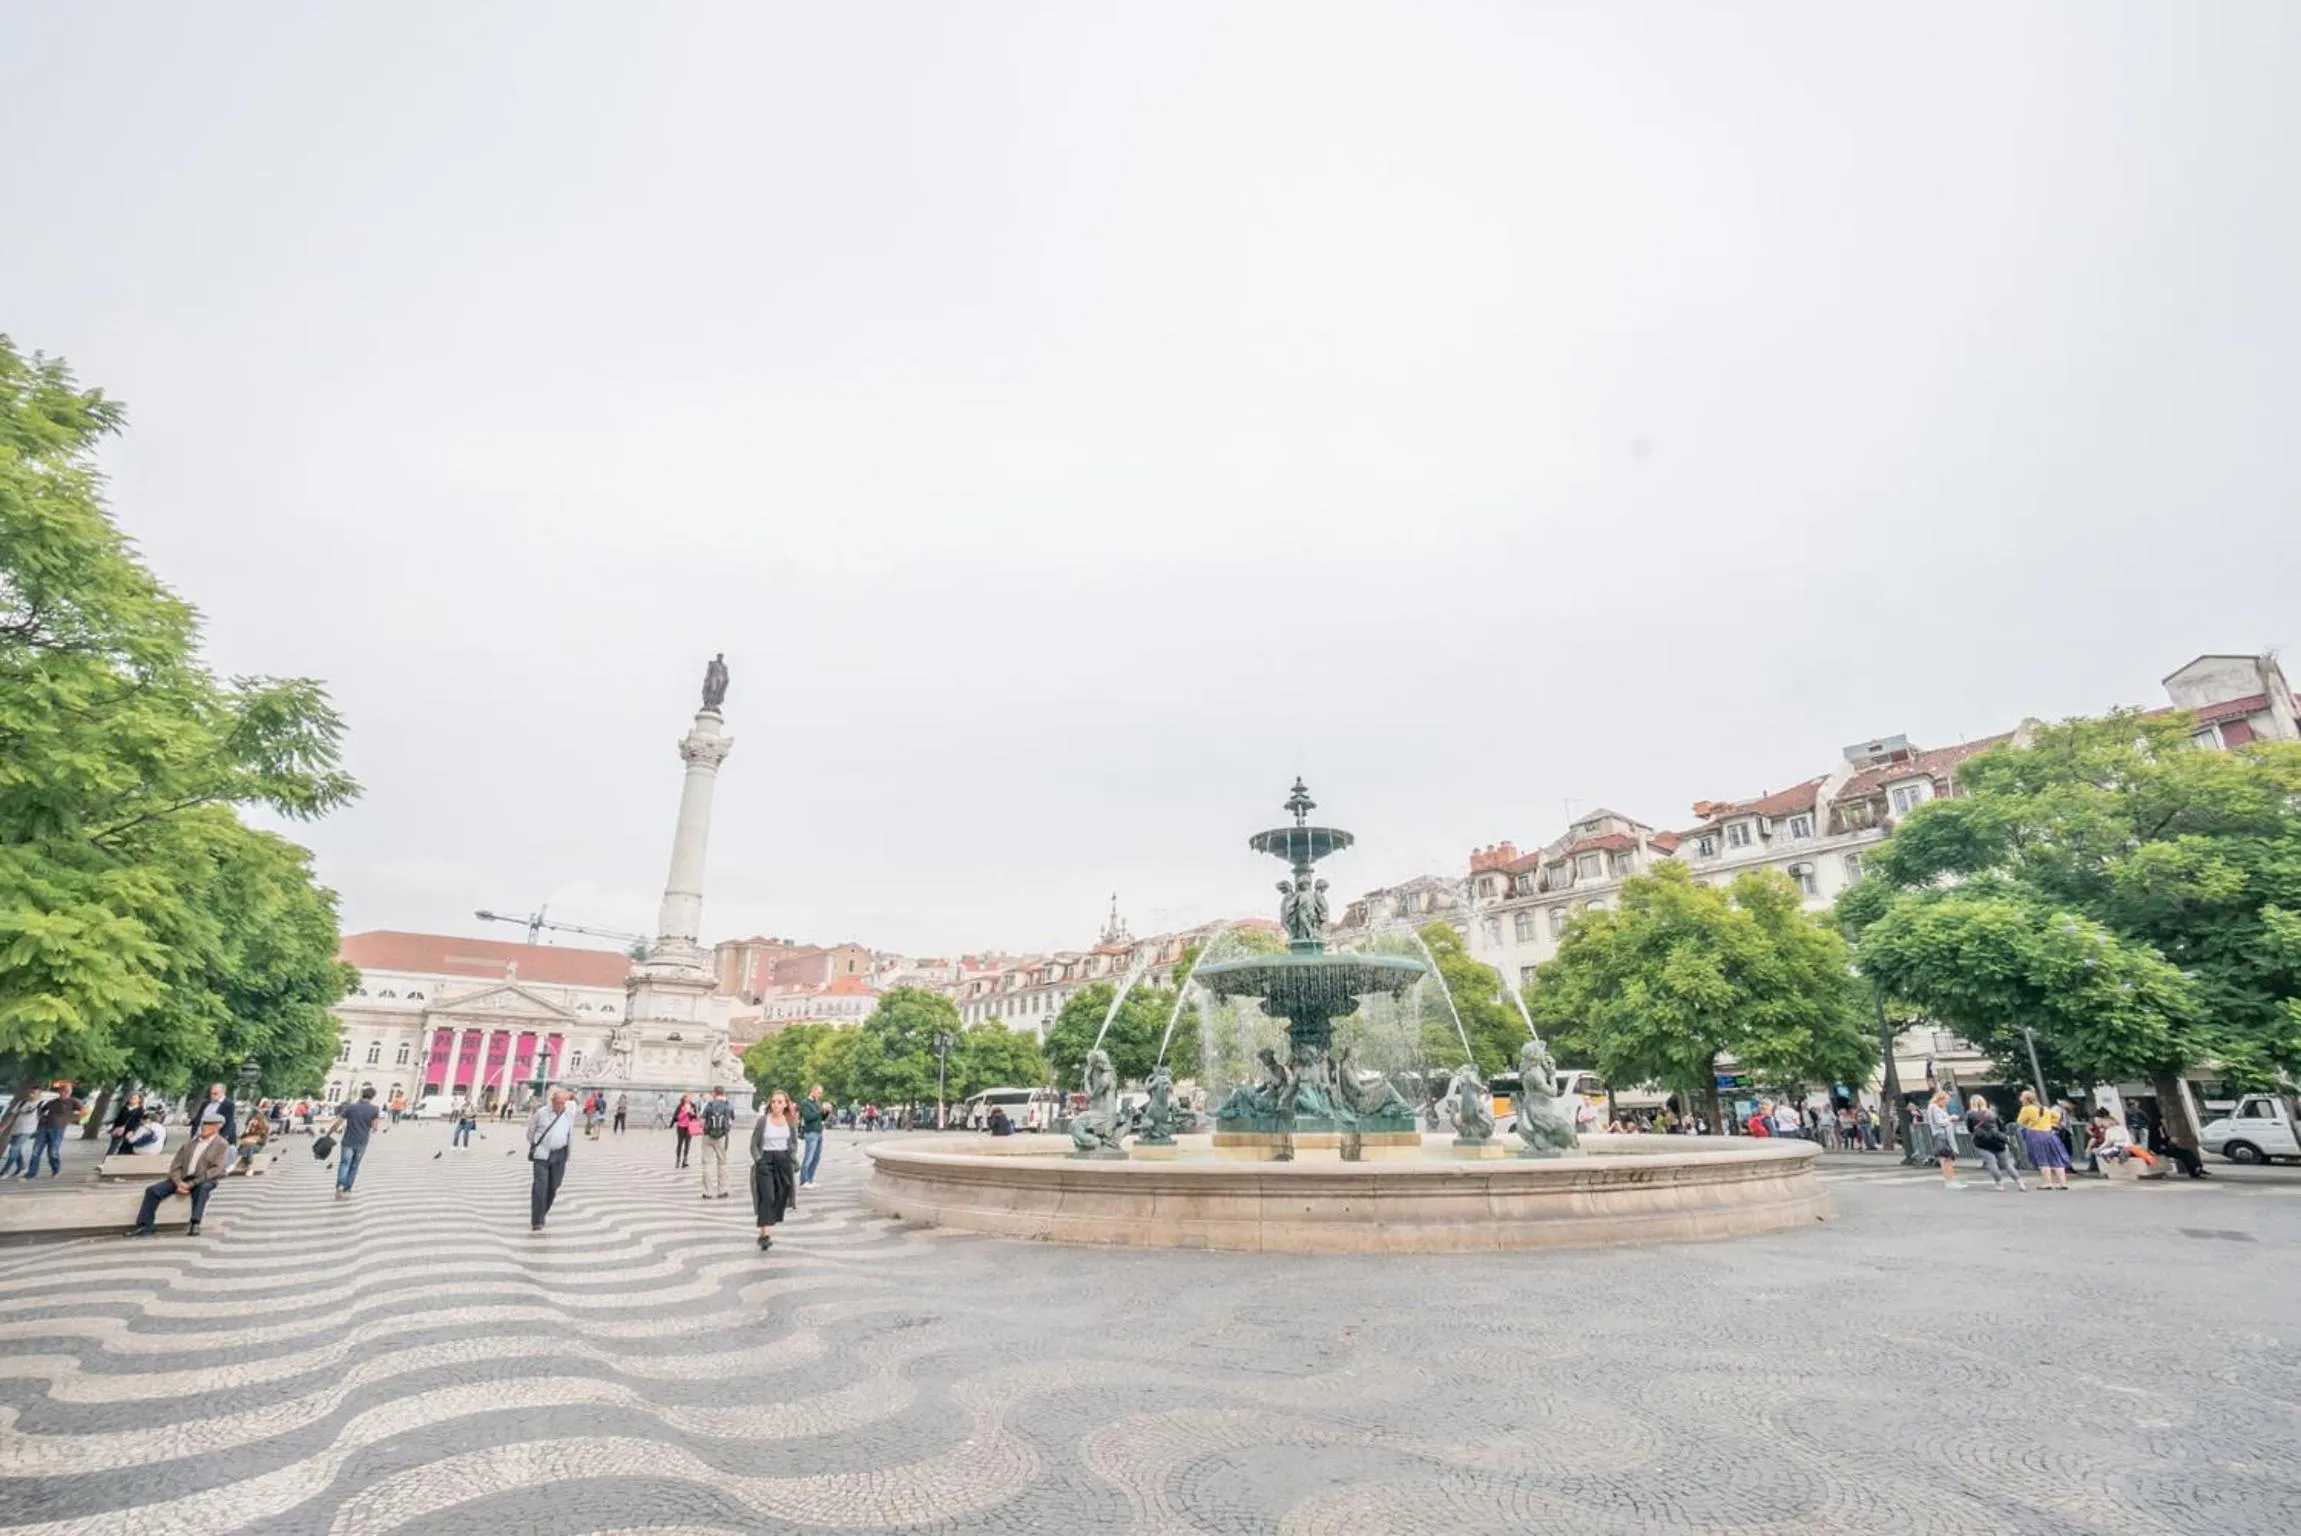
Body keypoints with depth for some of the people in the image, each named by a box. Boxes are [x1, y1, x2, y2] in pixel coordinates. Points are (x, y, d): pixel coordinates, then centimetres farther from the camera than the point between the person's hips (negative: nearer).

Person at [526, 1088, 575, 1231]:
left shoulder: (570, 1114, 0)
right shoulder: (541, 1112, -7)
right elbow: (530, 1130, 8)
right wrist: (534, 1145, 14)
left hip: (559, 1155, 3)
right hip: (541, 1154, -3)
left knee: (553, 1187, 8)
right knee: (540, 1187, -9)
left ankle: (543, 1213, 28)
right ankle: (537, 1221, -4)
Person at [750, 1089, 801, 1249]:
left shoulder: (790, 1121, 3)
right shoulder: (763, 1120, -5)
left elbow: (794, 1143, 7)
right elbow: (754, 1144, -1)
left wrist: (794, 1126, -5)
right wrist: (759, 1160, -9)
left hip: (784, 1161, 4)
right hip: (766, 1160, -4)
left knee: (780, 1197, 4)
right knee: (767, 1197, -14)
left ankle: (765, 1230, 18)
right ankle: (765, 1234, -19)